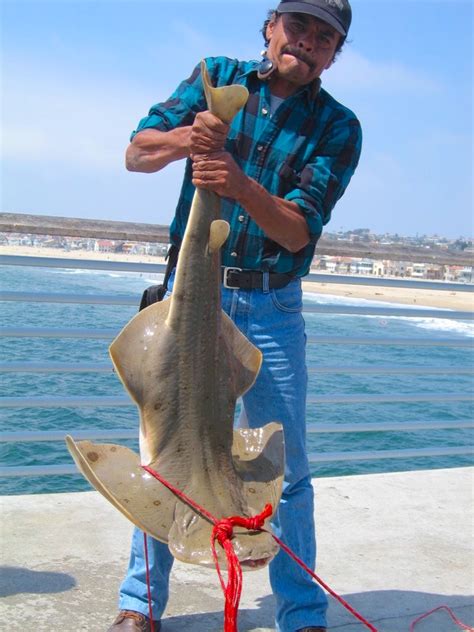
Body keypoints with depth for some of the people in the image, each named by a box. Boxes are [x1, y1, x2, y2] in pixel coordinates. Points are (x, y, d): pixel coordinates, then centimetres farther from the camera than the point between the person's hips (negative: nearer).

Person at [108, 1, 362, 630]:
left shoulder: (337, 127, -2)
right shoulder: (218, 78, 4)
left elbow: (298, 231, -13)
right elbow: (136, 153, -3)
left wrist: (241, 185, -32)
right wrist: (184, 138, -24)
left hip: (272, 307, -1)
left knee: (285, 464, 2)